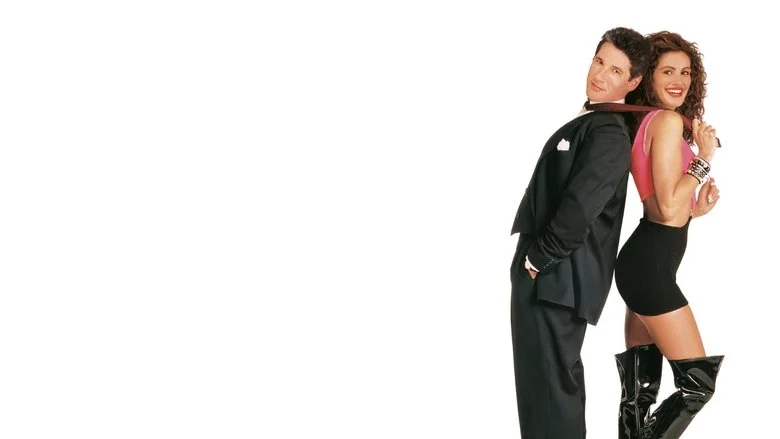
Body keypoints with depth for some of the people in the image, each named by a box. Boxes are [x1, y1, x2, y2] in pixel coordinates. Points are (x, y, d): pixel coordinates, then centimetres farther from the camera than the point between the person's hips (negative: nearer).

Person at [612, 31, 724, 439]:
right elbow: (668, 207, -19)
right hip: (652, 264, -10)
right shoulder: (669, 120, -13)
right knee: (698, 381, -5)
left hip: (643, 260, 10)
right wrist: (704, 159, -13)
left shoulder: (647, 121, 15)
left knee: (641, 389, 11)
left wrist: (696, 208, 6)